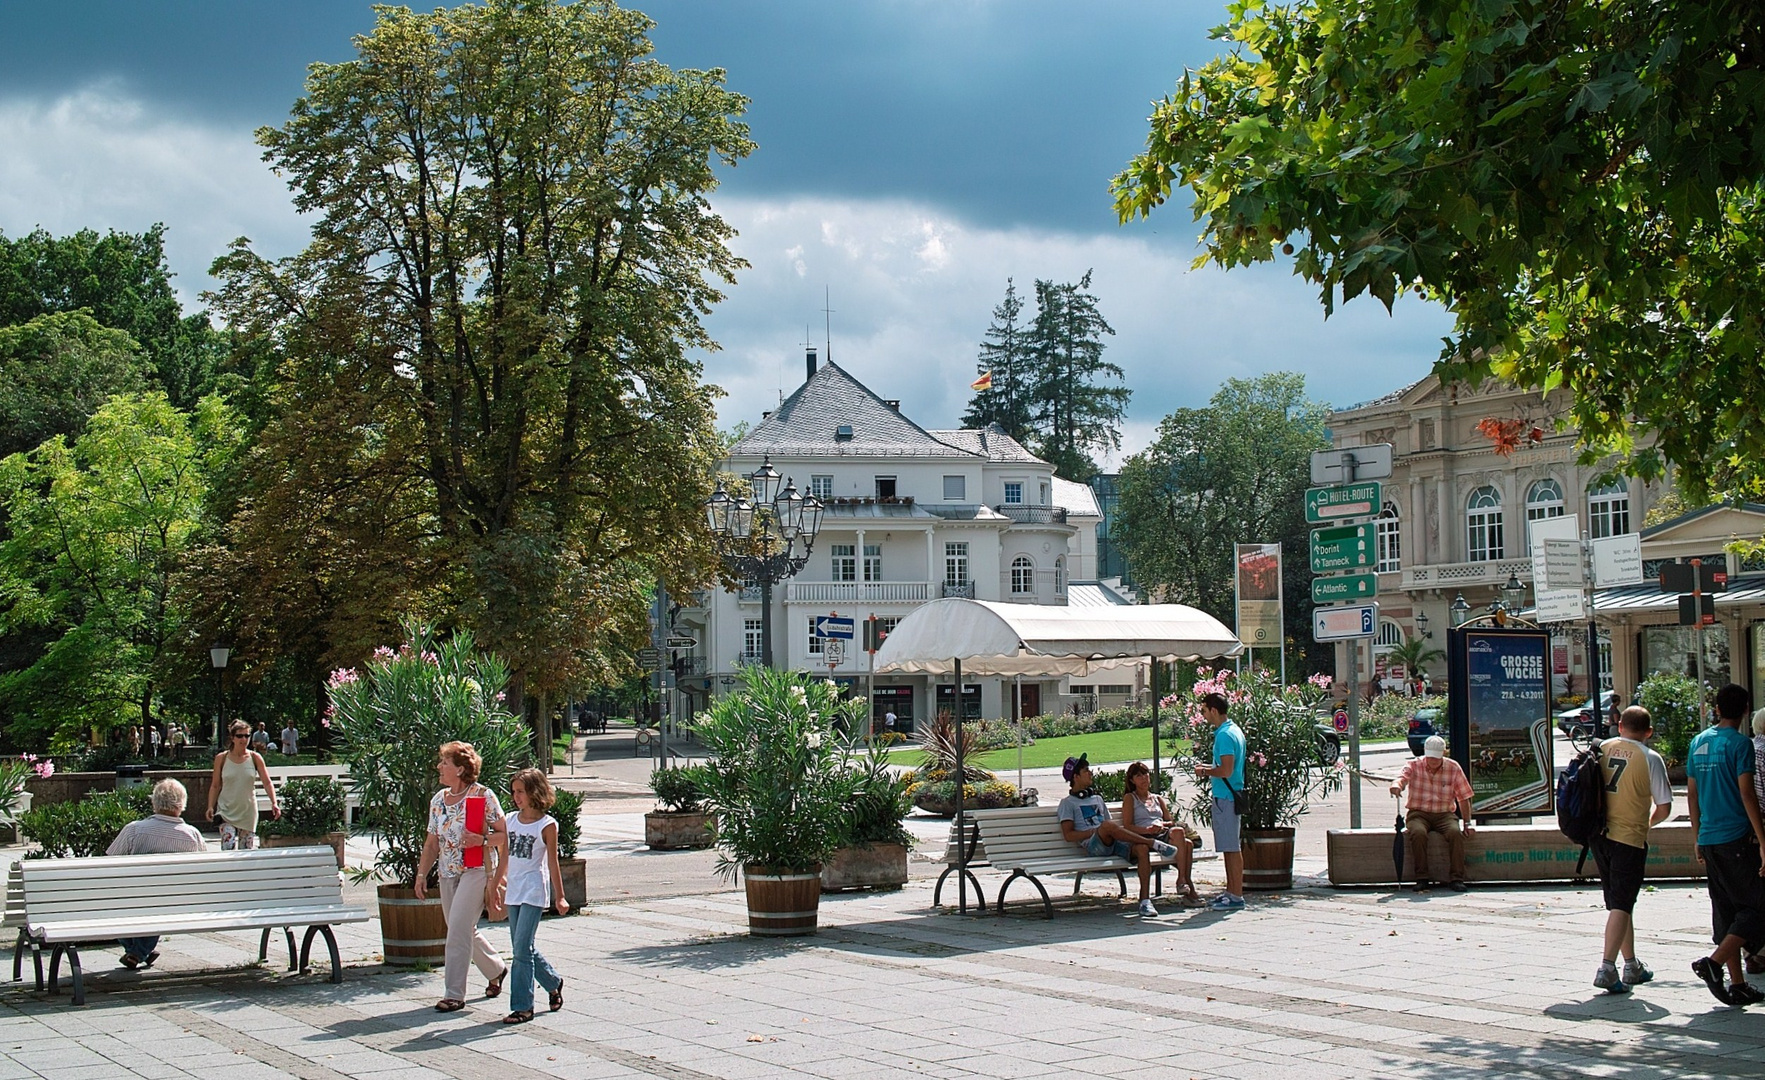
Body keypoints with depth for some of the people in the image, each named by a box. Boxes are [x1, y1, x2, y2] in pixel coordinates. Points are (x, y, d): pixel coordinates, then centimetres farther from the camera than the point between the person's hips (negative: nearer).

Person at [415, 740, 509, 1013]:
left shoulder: (482, 795, -8)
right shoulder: (438, 800, 10)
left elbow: (504, 834, -5)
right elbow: (432, 842, 14)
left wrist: (482, 840, -22)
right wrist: (422, 874, 8)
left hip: (476, 870, -7)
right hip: (448, 873, 7)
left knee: (458, 928, -14)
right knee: (466, 931, 13)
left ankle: (455, 994, -10)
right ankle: (496, 970, 37)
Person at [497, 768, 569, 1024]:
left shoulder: (547, 825, -7)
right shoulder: (511, 821, 9)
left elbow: (552, 863, -5)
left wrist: (560, 897, -4)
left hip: (534, 890, -6)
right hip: (513, 891, 6)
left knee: (522, 948, -10)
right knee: (522, 948, 11)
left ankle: (522, 1006, -6)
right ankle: (553, 983, 33)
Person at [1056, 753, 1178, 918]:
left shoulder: (1097, 798, 32)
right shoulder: (1068, 803, 12)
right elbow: (1068, 835, -1)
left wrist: (1122, 829, 3)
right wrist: (1095, 831, -10)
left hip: (1114, 844, 6)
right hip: (1092, 846, -6)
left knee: (1142, 848, -26)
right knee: (1107, 826, -39)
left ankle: (1145, 901, -30)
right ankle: (1154, 844, -30)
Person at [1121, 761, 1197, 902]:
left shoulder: (1158, 799, 30)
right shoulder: (1130, 798, 14)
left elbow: (1171, 822, 22)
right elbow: (1127, 826, 1)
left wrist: (1162, 824, -2)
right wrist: (1147, 829, -16)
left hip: (1163, 834, 5)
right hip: (1144, 838, -5)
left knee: (1188, 843, -30)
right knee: (1178, 832, -34)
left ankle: (1184, 880, -33)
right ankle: (1183, 880, -37)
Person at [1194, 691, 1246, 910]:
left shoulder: (1225, 735, -18)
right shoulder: (1233, 730, 14)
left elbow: (1226, 771, -24)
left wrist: (1206, 771, -8)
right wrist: (1209, 768, 17)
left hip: (1226, 797, -10)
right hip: (1227, 795, 10)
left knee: (1231, 848, -6)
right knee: (1228, 847, 14)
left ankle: (1236, 896, -3)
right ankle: (1231, 891, 20)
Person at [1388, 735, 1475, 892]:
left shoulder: (1453, 768, 3)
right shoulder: (1414, 765, -1)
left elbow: (1463, 797, 8)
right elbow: (1403, 777, -22)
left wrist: (1467, 823, 1)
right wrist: (1397, 786, -47)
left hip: (1444, 814, 1)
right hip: (1418, 813, -1)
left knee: (1455, 833, -31)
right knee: (1418, 833, -34)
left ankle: (1457, 878, -24)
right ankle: (1421, 878, -25)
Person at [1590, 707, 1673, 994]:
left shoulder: (1600, 749, 4)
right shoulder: (1650, 758, -8)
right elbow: (1664, 808, -7)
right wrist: (1648, 822, 13)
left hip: (1600, 836, 5)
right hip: (1629, 838, -5)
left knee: (1618, 902, 17)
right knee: (1621, 904, -5)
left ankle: (1632, 966, 26)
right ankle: (1607, 968, -16)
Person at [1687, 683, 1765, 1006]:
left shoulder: (1698, 743, 11)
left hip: (1709, 839, 7)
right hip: (1737, 838, -7)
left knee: (1726, 911, 11)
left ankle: (1737, 984, 12)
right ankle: (1714, 962, -17)